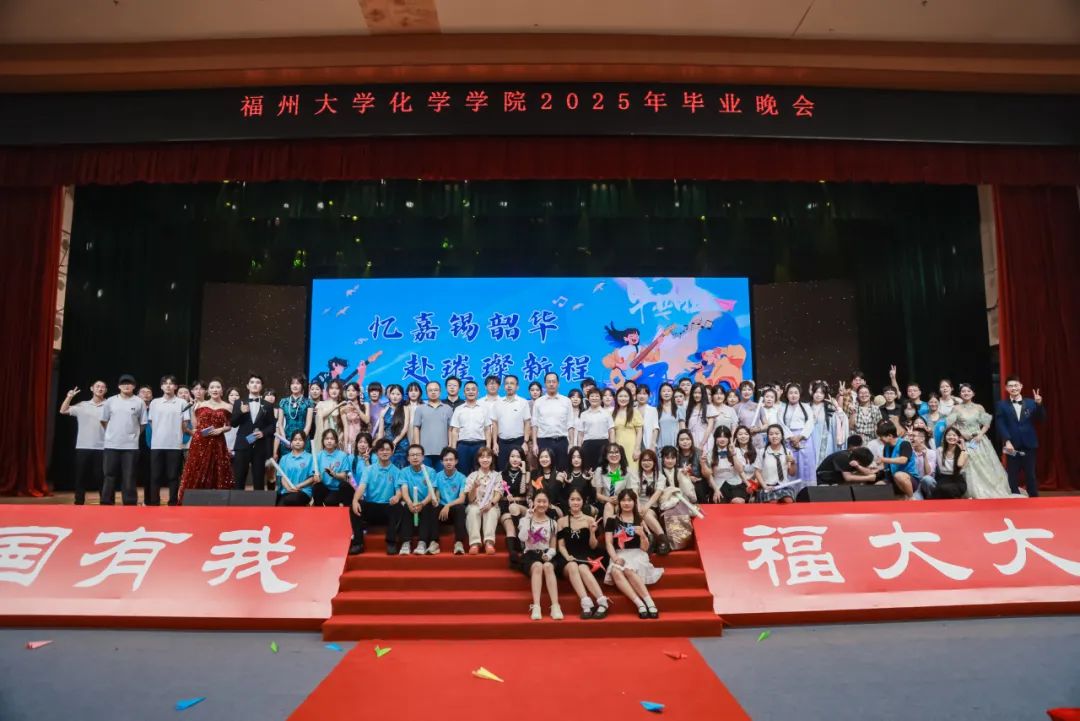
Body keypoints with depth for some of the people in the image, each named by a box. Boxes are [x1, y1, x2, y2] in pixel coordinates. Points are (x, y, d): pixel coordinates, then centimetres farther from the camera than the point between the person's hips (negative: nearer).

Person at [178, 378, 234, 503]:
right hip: (199, 443, 1)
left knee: (217, 474, 0)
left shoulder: (227, 407, 6)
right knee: (197, 473, 2)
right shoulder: (200, 405, 8)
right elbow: (195, 425, 16)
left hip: (217, 443, -1)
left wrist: (221, 429, -7)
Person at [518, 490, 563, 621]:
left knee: (548, 566, -35)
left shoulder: (552, 523, 14)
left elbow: (553, 547, 11)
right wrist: (528, 519, -11)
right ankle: (536, 606, -44)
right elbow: (522, 538, -11)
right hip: (530, 555, -1)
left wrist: (549, 555, -11)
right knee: (538, 566, -36)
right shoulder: (525, 520, 9)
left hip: (546, 555, 1)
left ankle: (555, 606, -43)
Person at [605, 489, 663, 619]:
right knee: (615, 571, -35)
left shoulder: (641, 520, 8)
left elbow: (645, 548, 5)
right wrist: (615, 558, -16)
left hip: (637, 554, -1)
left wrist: (642, 535, -15)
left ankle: (650, 602, -35)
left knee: (629, 570, -37)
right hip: (619, 555, 1)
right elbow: (609, 543, 2)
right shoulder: (612, 520, 10)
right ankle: (640, 604, -39)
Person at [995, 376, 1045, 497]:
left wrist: (1039, 404, -16)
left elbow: (1040, 418, -1)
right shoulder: (1002, 405, 4)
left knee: (1030, 475, 7)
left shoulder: (1031, 403, 9)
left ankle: (1034, 499, 16)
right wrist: (1007, 441, -15)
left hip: (1029, 445, 1)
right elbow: (1000, 425, -4)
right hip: (1012, 445, -1)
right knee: (1012, 477, 4)